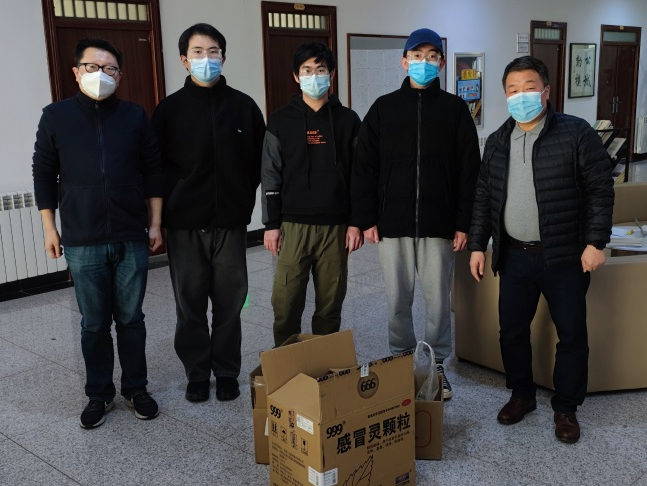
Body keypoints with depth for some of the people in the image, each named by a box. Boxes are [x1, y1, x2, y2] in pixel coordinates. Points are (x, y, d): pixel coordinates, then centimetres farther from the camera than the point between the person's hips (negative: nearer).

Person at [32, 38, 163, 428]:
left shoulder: (135, 116, 2)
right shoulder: (56, 116, 1)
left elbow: (154, 173, 6)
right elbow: (44, 175, 6)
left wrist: (155, 224, 4)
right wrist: (49, 228, 4)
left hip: (132, 239, 1)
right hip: (82, 243, 0)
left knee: (131, 319, 10)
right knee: (94, 324, 9)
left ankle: (136, 388, 27)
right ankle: (99, 394, 26)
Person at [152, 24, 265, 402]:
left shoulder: (244, 106, 4)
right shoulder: (170, 109, 1)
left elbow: (259, 161, 7)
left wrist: (243, 200, 1)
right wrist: (172, 205, -3)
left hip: (231, 222, 1)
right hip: (185, 225, 0)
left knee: (229, 303, 8)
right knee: (191, 304, 8)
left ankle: (227, 372, 24)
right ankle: (197, 374, 24)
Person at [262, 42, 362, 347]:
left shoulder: (348, 120, 5)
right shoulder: (281, 122, 3)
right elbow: (271, 176, 3)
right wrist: (271, 225, -1)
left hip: (336, 226, 1)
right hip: (293, 225, 0)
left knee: (331, 302, 7)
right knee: (286, 302, 0)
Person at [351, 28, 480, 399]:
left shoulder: (455, 109, 4)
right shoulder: (383, 108, 5)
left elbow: (469, 171, 1)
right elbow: (365, 168, 4)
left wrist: (464, 223, -5)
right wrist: (366, 219, -2)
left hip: (440, 224, 0)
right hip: (393, 223, 1)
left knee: (438, 299, 7)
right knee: (398, 299, 10)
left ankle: (437, 364, 23)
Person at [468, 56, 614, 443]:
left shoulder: (576, 134, -8)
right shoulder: (497, 142, 7)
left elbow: (601, 190, -7)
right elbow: (484, 197, 11)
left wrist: (596, 241, -13)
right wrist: (478, 245, 8)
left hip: (564, 256, -4)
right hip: (514, 255, 4)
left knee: (572, 335, 5)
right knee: (512, 330, 11)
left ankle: (566, 408, 23)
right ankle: (522, 395, 32)